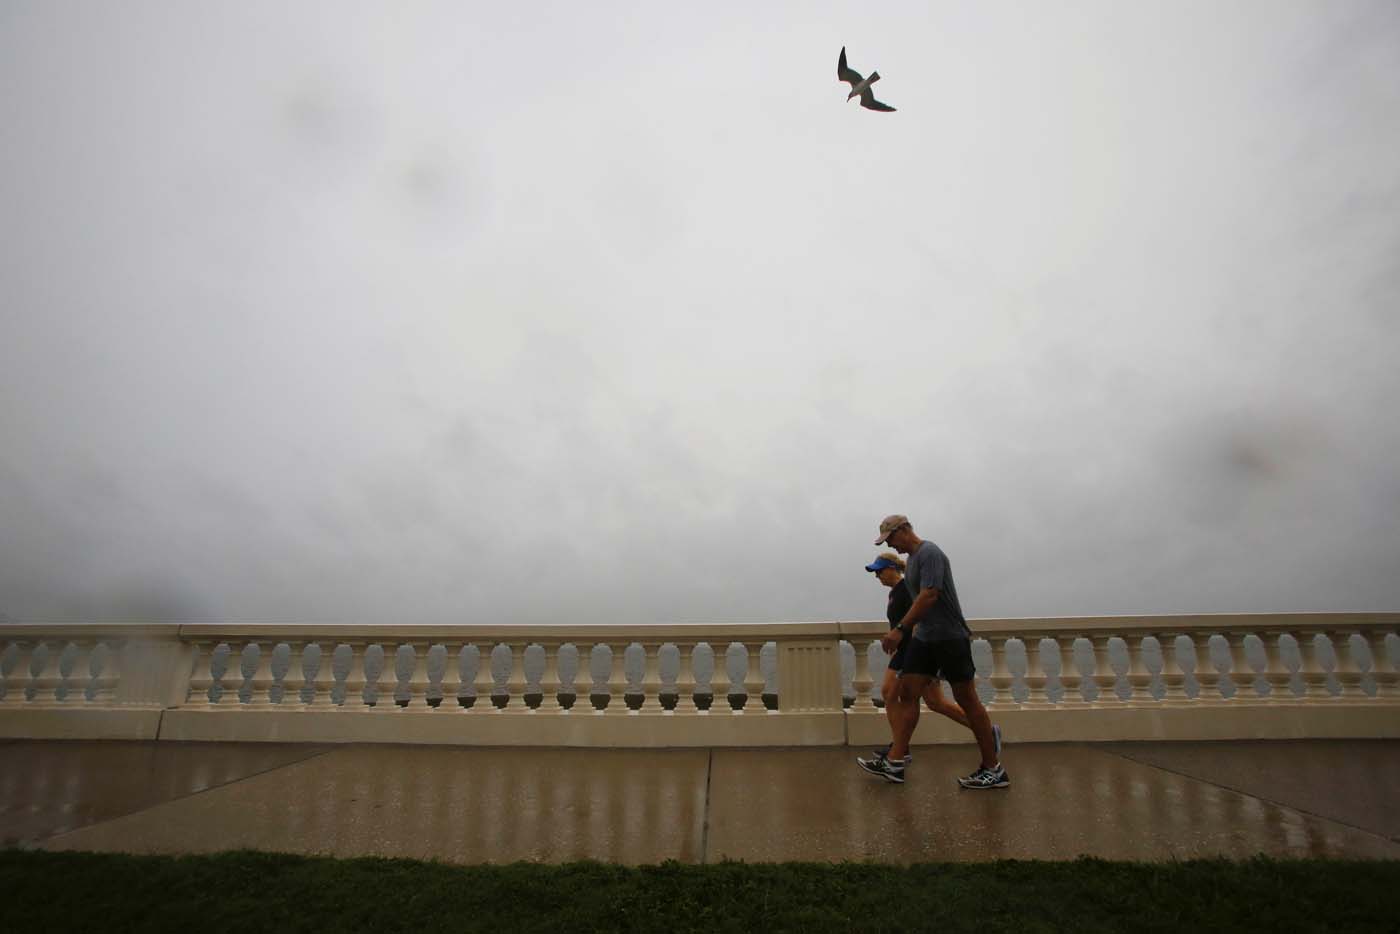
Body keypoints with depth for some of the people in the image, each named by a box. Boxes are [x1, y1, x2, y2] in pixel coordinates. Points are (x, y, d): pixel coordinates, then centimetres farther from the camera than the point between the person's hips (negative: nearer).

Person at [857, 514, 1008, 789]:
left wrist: (901, 629, -27)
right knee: (907, 695, 1)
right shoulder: (912, 559, 14)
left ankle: (994, 769, 14)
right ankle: (894, 763, 2)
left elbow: (929, 596, -25)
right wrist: (910, 631, 21)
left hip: (949, 638, -9)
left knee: (967, 700, 1)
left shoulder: (929, 553, -15)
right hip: (924, 639, 9)